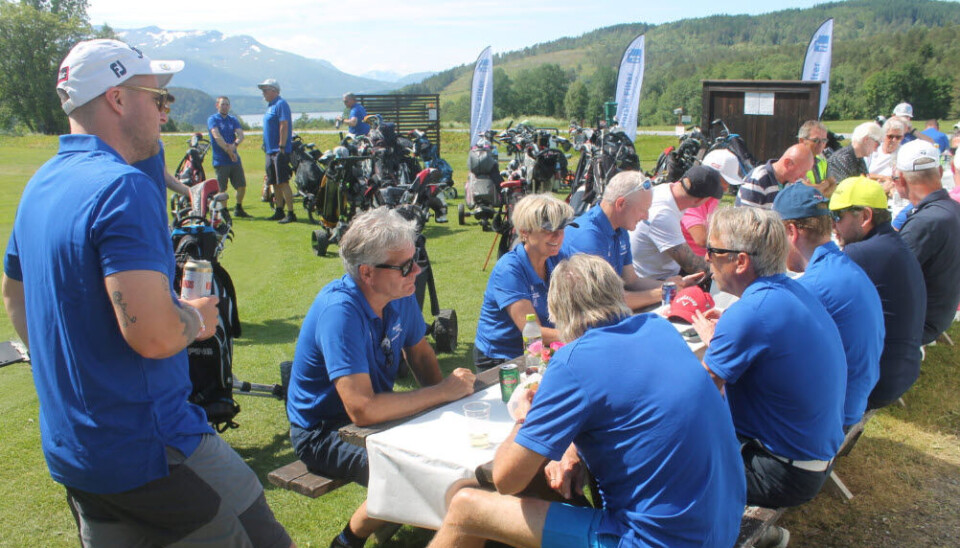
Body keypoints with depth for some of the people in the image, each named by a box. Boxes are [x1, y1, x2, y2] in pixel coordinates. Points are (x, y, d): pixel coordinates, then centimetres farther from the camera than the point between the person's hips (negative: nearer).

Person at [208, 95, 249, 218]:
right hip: (220, 160, -5)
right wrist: (228, 150, -24)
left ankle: (238, 209, 22)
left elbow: (240, 135, -1)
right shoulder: (212, 119, -1)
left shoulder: (233, 119, 14)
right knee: (222, 189, -2)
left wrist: (234, 145, -22)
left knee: (242, 185, 5)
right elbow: (217, 136, -15)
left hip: (235, 159, 5)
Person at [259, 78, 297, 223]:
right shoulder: (270, 105, 19)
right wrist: (267, 147, 19)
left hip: (279, 151, -10)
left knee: (282, 183, -11)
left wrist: (281, 148, -23)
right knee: (275, 183, 13)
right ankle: (279, 211, 21)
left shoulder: (281, 104, -11)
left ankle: (291, 214, -10)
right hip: (270, 151, 10)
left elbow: (284, 126, -19)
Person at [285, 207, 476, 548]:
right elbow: (362, 410, -36)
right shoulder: (340, 311, -31)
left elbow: (420, 353, 9)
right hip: (324, 431, -7)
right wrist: (442, 392, -26)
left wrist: (445, 388, -11)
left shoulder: (400, 293, -7)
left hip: (377, 412, 7)